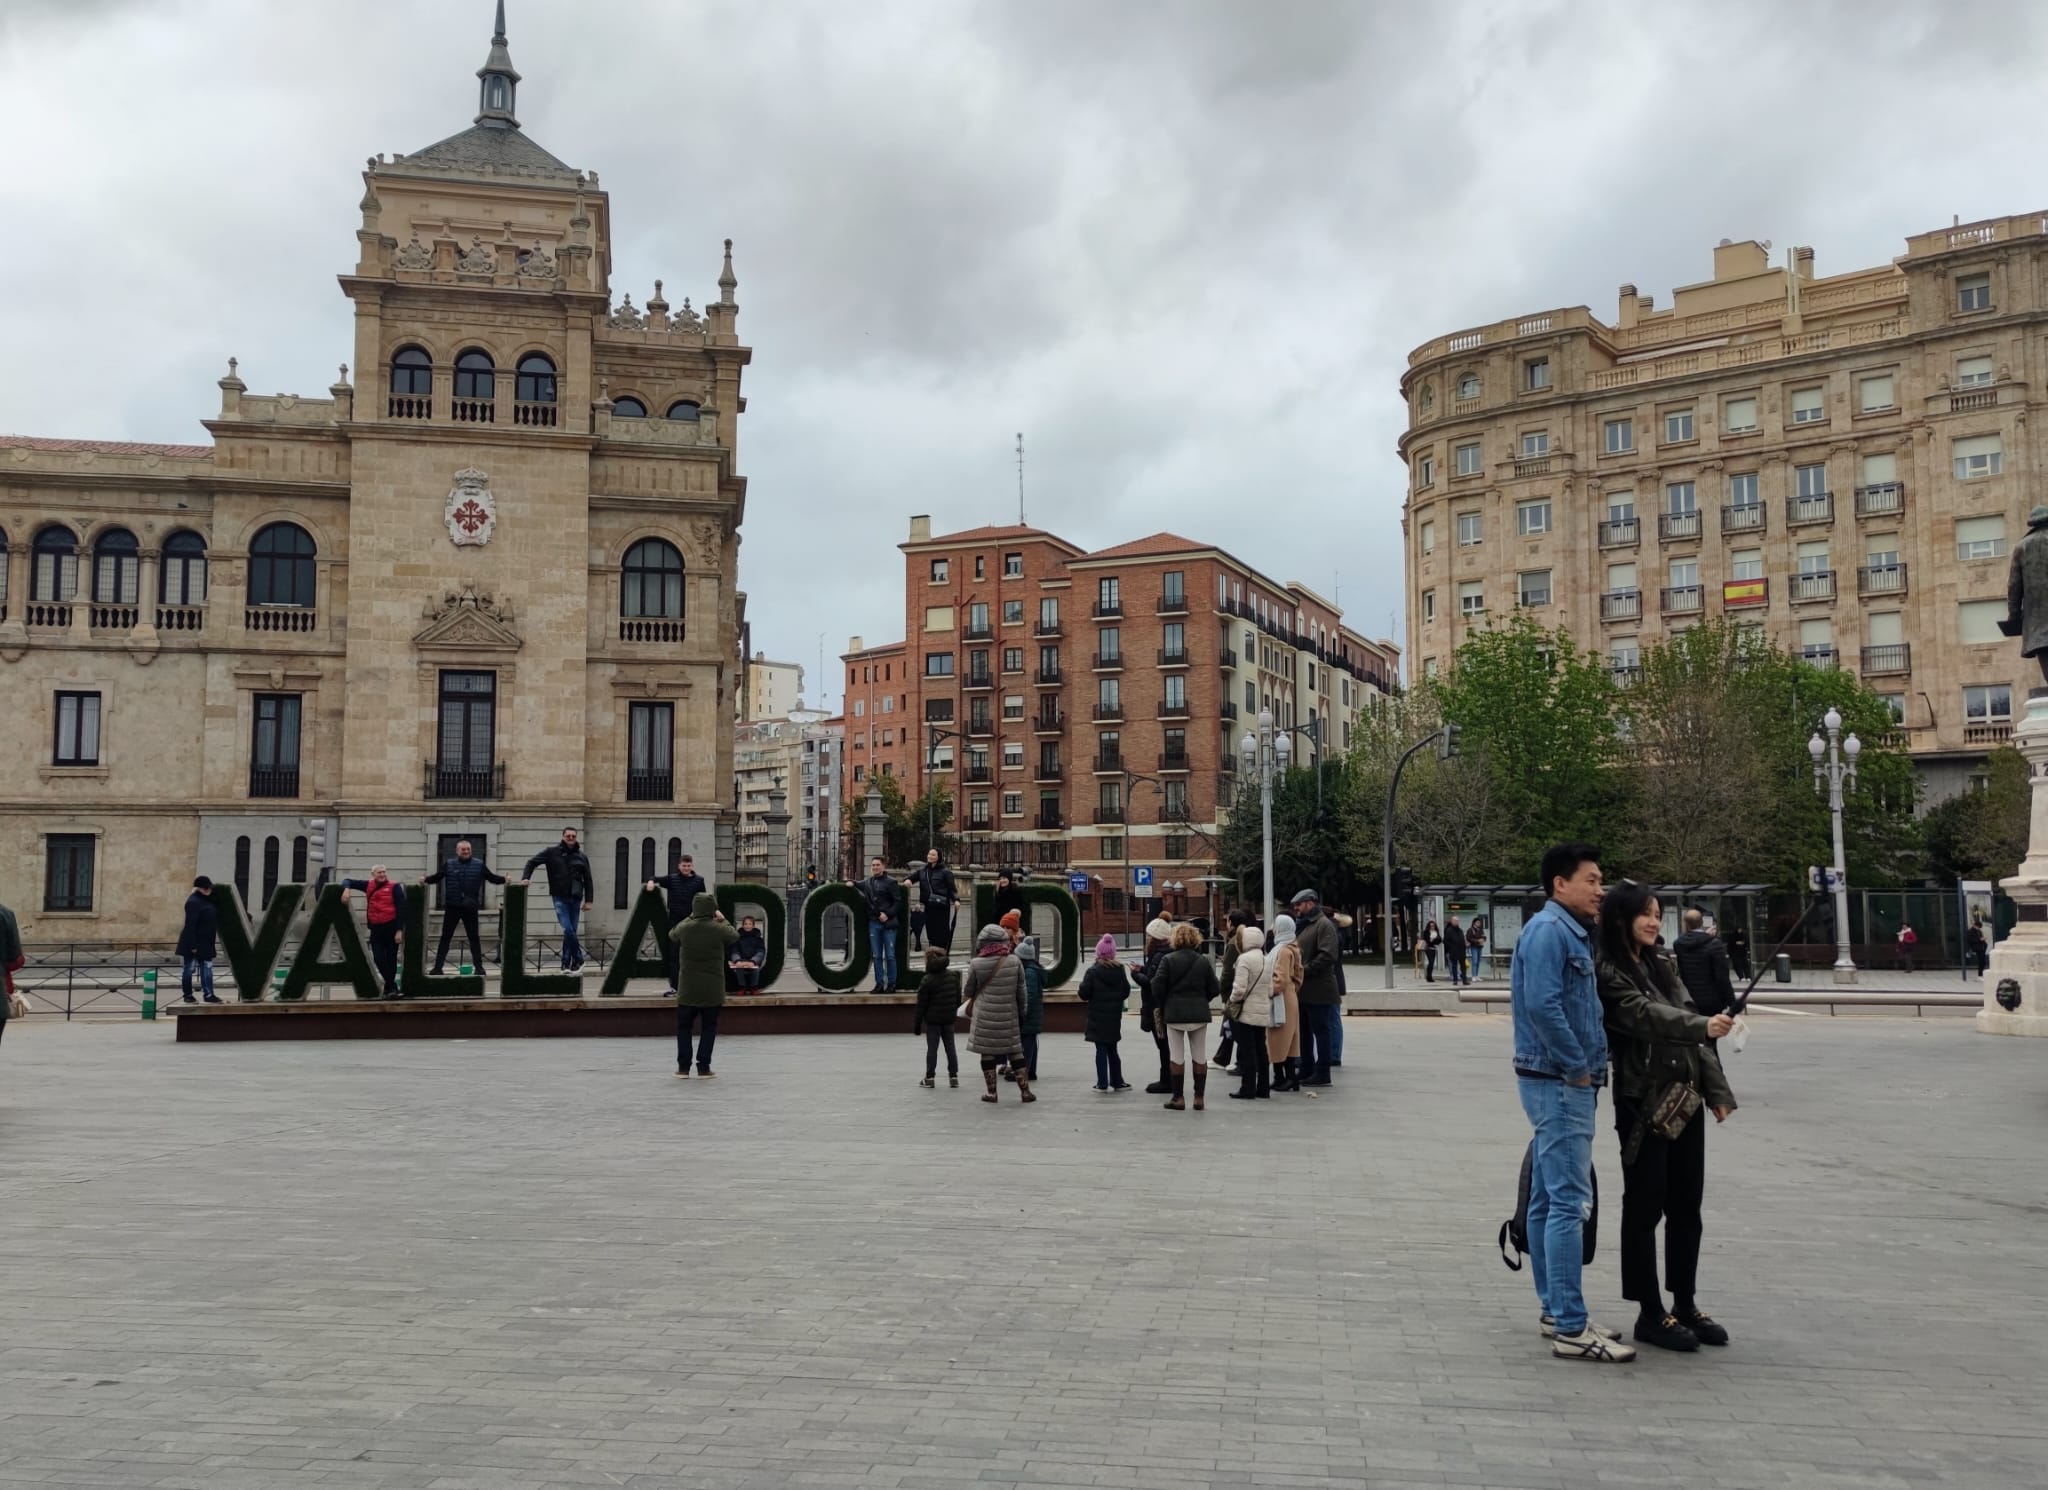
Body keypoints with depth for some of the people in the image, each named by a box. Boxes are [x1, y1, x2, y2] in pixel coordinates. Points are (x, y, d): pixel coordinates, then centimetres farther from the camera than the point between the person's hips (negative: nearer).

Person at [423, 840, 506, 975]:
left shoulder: (479, 865, 4)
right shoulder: (449, 864, 4)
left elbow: (491, 878, 5)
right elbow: (436, 877, 1)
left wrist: (504, 879, -11)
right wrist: (425, 879, -17)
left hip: (470, 908, 0)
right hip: (452, 907, 0)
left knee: (474, 937, 6)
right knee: (445, 937, 3)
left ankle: (478, 966, 11)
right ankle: (438, 966, 7)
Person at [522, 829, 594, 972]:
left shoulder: (581, 856, 9)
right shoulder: (552, 852, 2)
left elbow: (588, 880, 12)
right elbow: (532, 862, 9)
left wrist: (588, 900, 6)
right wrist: (526, 877, -6)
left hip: (575, 898, 3)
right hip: (560, 897, -3)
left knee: (571, 931, 5)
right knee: (567, 929, -15)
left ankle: (566, 964, 13)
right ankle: (578, 959, -2)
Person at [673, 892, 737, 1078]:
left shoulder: (685, 928, -7)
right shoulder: (718, 929, -12)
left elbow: (674, 934, 18)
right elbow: (735, 936, 10)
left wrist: (692, 916, 23)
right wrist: (722, 919, 20)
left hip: (688, 989, 1)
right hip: (712, 990, -1)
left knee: (684, 1027, 14)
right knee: (709, 1028, 10)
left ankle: (683, 1066, 13)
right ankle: (704, 1067, 6)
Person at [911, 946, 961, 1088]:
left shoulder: (927, 980, -15)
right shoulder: (953, 976, 2)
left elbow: (922, 1004, -11)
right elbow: (958, 997, 10)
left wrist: (918, 1022, -3)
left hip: (932, 1019, -5)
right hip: (949, 1018, 5)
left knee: (932, 1048, 2)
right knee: (950, 1047, 10)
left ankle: (930, 1077, 5)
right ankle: (953, 1076, 11)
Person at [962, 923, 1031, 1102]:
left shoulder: (976, 964, -9)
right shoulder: (1014, 962, -4)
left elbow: (967, 991, 1)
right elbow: (1021, 991, 3)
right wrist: (1022, 1013, 15)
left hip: (984, 1019, -2)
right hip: (1009, 1017, 2)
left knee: (987, 1053, 8)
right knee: (1016, 1052, 12)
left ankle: (991, 1092, 11)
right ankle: (1025, 1090, 13)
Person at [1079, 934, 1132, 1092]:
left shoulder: (1093, 971, -13)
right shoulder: (1120, 970, -2)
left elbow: (1084, 993, -14)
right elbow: (1126, 992, 3)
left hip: (1097, 1017, -4)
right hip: (1114, 1016, 4)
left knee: (1101, 1050, 2)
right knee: (1112, 1050, 15)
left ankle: (1102, 1084, 2)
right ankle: (1117, 1081, 18)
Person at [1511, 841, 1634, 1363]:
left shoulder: (1572, 932, 16)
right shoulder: (1548, 930, -15)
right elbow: (1542, 1006, -25)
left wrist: (1586, 1069, 9)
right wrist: (1578, 1068, -17)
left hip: (1565, 1084, 10)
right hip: (1559, 1084, -10)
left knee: (1548, 1199, 13)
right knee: (1570, 1202, -9)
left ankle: (1556, 1311, 22)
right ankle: (1570, 1328, -7)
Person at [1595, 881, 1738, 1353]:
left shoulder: (1661, 965, 13)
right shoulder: (1607, 973, -9)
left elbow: (1688, 1021, 11)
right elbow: (1645, 1015, -23)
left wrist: (1718, 1089, 6)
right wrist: (1702, 1026, -38)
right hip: (1643, 1104, -7)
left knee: (1686, 1206, 11)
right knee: (1645, 1207, 0)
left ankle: (1685, 1305, 22)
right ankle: (1651, 1314, 8)